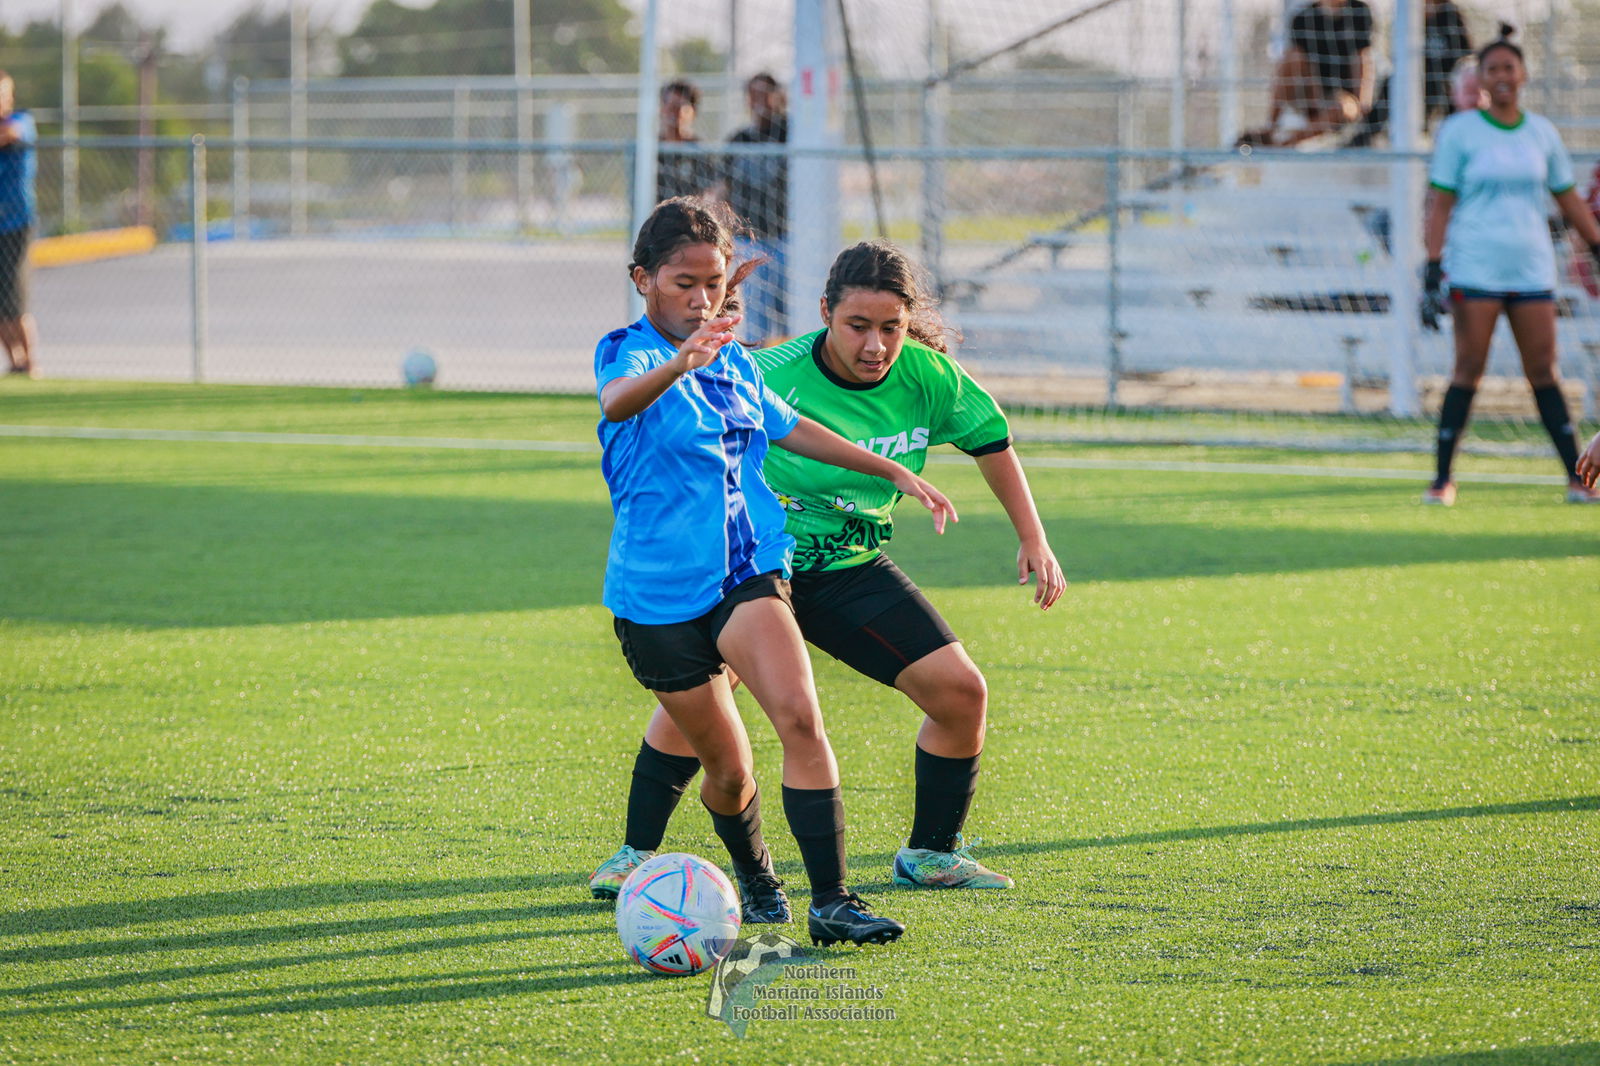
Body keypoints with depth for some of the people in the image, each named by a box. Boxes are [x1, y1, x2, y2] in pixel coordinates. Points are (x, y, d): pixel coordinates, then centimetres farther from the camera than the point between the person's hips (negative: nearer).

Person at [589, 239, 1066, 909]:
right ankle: (638, 850, -6)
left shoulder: (928, 376, -11)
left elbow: (990, 439, 6)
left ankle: (930, 854, 14)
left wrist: (1033, 540, 6)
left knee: (961, 694, -6)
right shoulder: (773, 378, -24)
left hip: (852, 572, 4)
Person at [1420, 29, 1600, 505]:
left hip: (1532, 268, 3)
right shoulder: (1459, 131, 1)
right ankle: (1442, 479, -1)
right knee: (1469, 369, -7)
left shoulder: (1542, 132, 11)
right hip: (1475, 266, -3)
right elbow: (1440, 203, -1)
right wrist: (1433, 268, -8)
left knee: (1543, 372, 0)